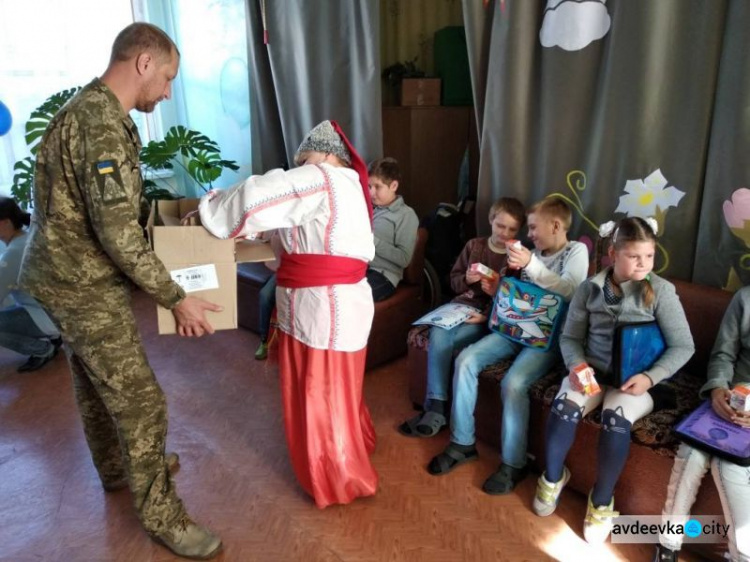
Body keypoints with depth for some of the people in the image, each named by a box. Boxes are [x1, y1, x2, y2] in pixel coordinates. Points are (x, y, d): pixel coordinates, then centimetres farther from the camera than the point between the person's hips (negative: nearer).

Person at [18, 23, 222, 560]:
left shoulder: (91, 109, 10)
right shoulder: (102, 123, -24)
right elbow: (117, 233, -28)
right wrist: (177, 298, -21)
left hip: (73, 275, 11)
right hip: (86, 285, -10)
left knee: (97, 380, 24)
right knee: (140, 400, -2)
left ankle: (117, 469, 45)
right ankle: (163, 516, 15)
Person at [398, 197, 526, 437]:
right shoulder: (474, 245, 11)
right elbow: (454, 280, 15)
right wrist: (466, 279, -7)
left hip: (490, 315, -4)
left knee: (442, 340, -26)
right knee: (438, 334, -27)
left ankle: (435, 408, -14)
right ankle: (436, 407, -20)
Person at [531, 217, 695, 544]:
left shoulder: (661, 291, -7)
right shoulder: (589, 289, -1)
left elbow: (683, 346, -6)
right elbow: (570, 337, 6)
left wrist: (650, 377, -20)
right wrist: (577, 365, -14)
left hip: (636, 379, -2)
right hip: (592, 371, 2)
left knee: (616, 419, -31)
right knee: (564, 406, -27)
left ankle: (602, 500, -5)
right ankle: (553, 477, 2)